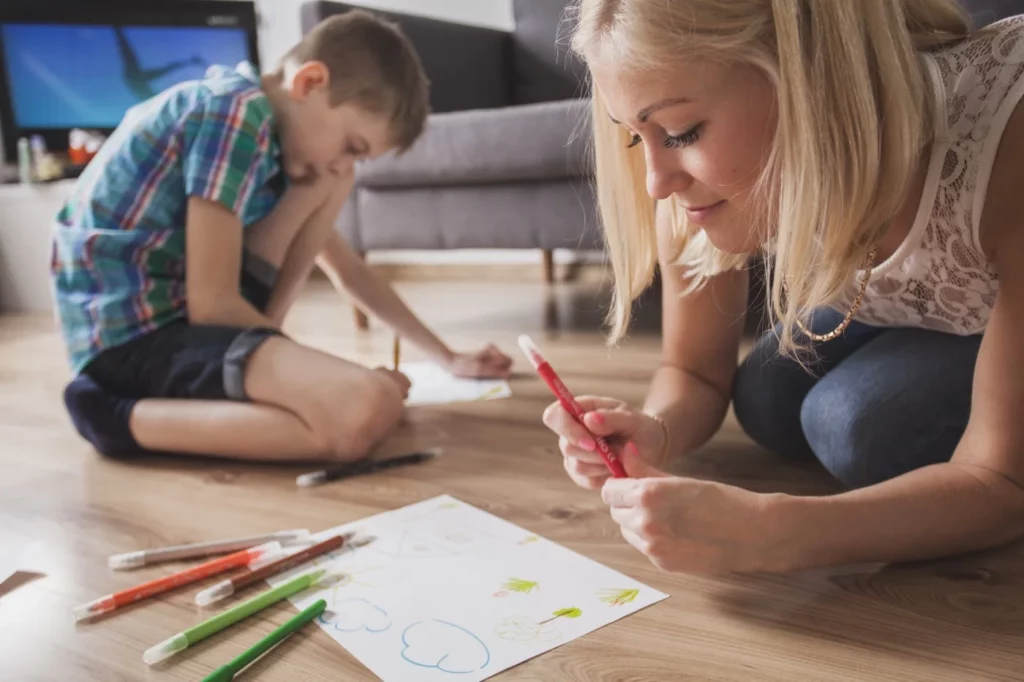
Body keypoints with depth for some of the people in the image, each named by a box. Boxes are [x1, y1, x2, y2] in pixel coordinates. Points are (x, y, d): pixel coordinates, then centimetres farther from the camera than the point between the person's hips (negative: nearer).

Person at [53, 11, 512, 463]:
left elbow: (348, 270, 22)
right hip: (129, 333, -9)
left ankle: (254, 354, 3)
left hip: (181, 314, 9)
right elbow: (212, 304, -19)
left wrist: (447, 357, 21)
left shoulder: (276, 140, 13)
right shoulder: (238, 112, -15)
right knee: (368, 409, -30)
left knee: (326, 184, 6)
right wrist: (317, 374, -6)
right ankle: (122, 416, -12)